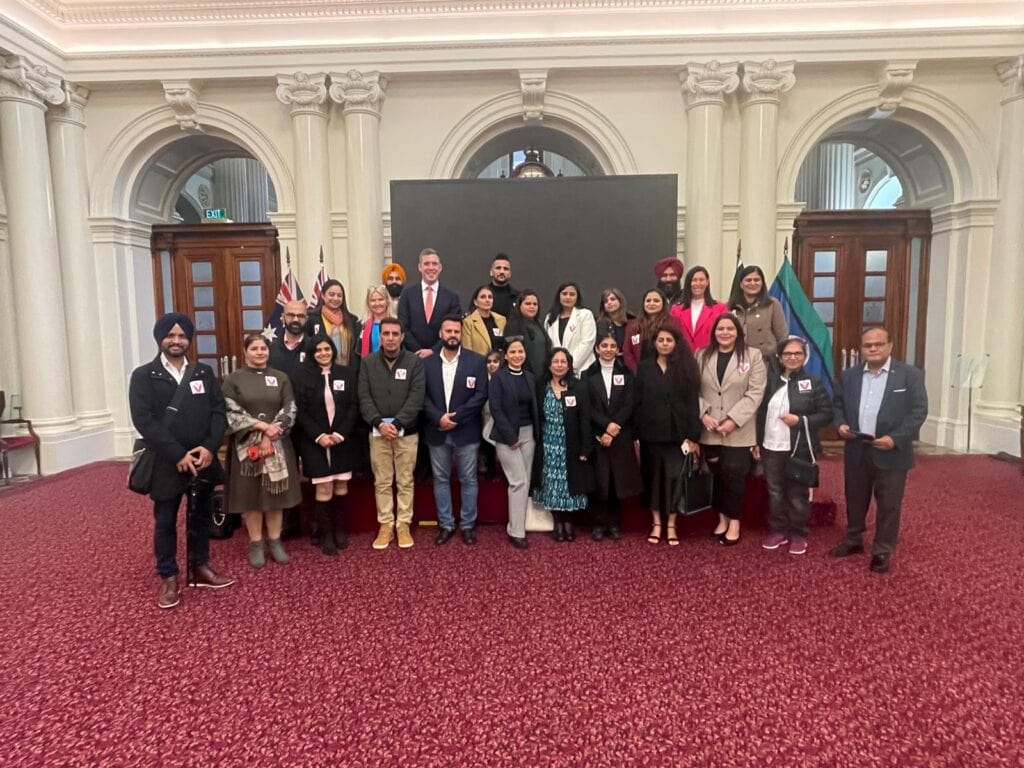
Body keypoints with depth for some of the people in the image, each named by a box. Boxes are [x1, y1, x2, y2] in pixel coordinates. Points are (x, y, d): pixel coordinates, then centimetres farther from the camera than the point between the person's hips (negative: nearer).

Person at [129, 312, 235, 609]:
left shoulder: (204, 373, 8)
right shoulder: (143, 376, -3)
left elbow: (219, 411, 2)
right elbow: (144, 421, -12)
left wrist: (209, 447, -14)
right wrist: (178, 454, -18)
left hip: (203, 459, 3)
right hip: (166, 463, -3)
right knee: (165, 522, 9)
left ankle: (200, 567, 30)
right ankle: (168, 578, 23)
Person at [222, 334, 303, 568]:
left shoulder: (281, 378, 6)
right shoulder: (233, 380, 1)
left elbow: (289, 410, 0)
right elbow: (231, 413, -7)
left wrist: (270, 435, -12)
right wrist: (262, 426, -16)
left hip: (278, 445, 2)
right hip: (246, 446, -1)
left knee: (275, 493, 7)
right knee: (250, 495, 5)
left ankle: (275, 541, 19)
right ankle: (256, 544, 17)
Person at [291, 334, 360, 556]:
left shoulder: (346, 373, 4)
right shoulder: (301, 376, -1)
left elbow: (353, 407, 1)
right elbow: (299, 411, -4)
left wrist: (341, 433, -10)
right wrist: (319, 436, -14)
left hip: (343, 440, 2)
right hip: (314, 441, -2)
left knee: (341, 487, 7)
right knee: (323, 488, -2)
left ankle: (339, 530, 21)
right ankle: (325, 535, 11)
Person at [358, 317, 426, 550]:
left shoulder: (415, 362, -2)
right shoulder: (368, 363, 4)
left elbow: (416, 398, -9)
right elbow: (364, 398, -2)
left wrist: (396, 424, -16)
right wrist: (379, 423, -15)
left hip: (407, 432, -1)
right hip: (378, 431, 1)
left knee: (405, 481, 7)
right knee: (382, 482, 8)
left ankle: (403, 525, 17)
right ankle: (385, 525, 18)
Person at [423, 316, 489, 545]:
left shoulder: (477, 361, -1)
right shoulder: (427, 362, 5)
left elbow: (481, 395, -7)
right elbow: (423, 396, 1)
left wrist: (455, 416, -14)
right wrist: (438, 418, -15)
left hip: (466, 431, -2)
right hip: (437, 432, 2)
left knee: (468, 480, 6)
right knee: (441, 480, 10)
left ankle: (468, 525, 19)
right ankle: (446, 524, 22)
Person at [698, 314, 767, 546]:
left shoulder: (753, 356, 0)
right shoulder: (703, 356, 9)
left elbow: (755, 393, -8)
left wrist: (734, 419, -16)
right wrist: (703, 414, -11)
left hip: (739, 431, -3)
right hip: (709, 430, 3)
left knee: (734, 474, -3)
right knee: (717, 475, 11)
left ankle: (734, 522, 12)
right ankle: (722, 518, 25)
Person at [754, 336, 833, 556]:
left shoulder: (813, 383, -3)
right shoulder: (771, 382, 5)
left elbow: (826, 414, -4)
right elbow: (761, 414, 9)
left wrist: (801, 420, -18)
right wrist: (757, 442, 7)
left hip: (799, 450, -3)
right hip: (771, 448, 3)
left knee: (798, 494, 7)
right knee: (775, 492, 11)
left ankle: (798, 534, 22)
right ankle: (778, 531, 25)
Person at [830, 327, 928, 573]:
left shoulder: (911, 375, -4)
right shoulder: (849, 375, 7)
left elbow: (918, 411, -8)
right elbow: (838, 405, 13)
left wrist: (895, 439, -19)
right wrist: (840, 424, -7)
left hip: (891, 453, -3)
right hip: (856, 451, 4)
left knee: (888, 505, 6)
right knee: (855, 500, 16)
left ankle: (882, 551, 19)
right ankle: (853, 540, 32)